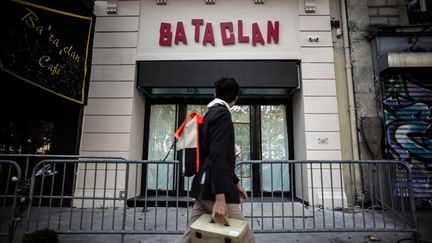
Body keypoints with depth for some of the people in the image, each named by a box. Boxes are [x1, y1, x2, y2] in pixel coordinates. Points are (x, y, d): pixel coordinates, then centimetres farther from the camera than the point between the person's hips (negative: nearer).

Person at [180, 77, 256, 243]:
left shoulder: (210, 114, 19)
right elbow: (217, 156, -21)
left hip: (204, 187, 10)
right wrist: (220, 198, -24)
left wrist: (235, 182, 24)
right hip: (214, 190, -10)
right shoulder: (222, 113, -9)